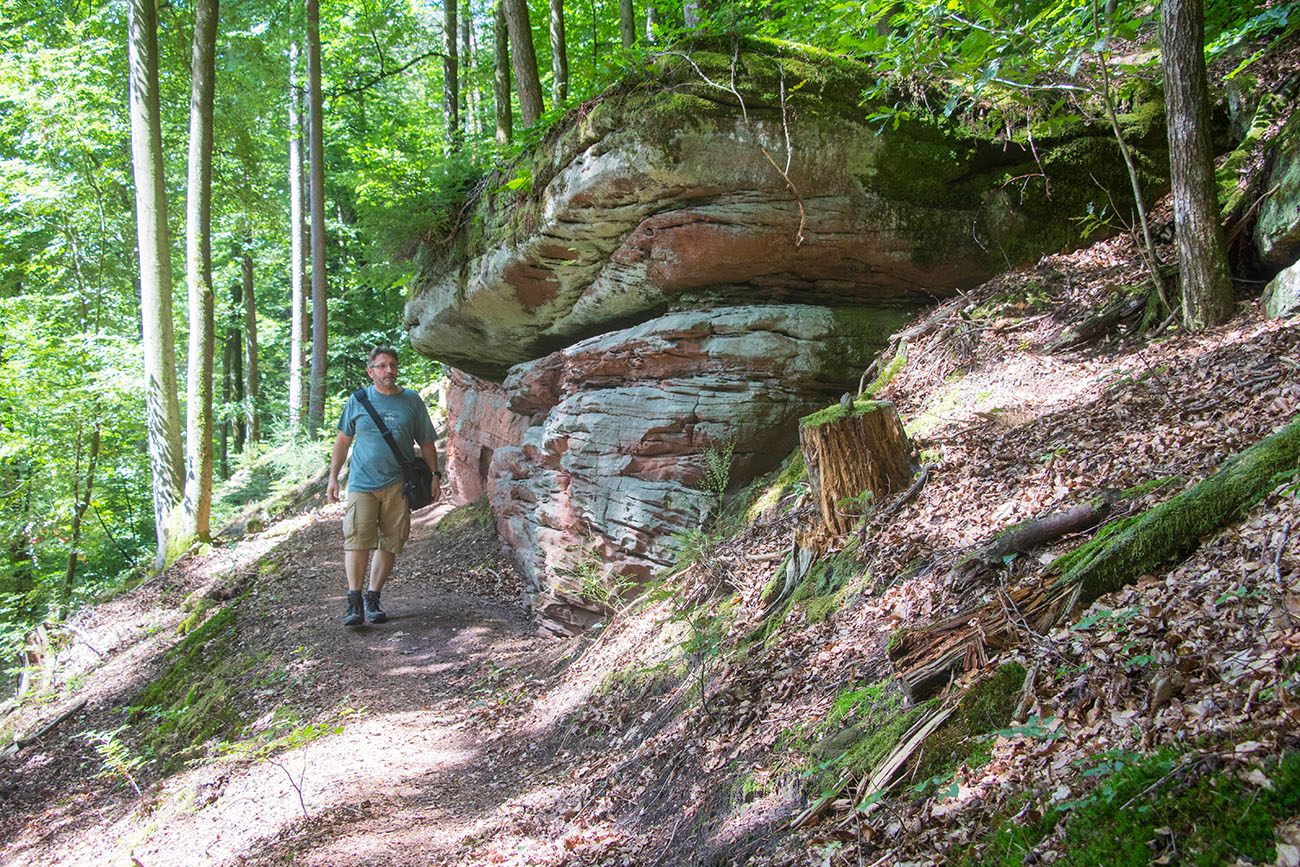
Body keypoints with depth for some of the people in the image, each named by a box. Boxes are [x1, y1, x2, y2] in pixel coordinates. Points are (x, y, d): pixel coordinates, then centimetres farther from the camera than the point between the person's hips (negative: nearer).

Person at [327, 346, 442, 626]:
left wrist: (434, 475, 6)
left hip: (398, 485, 1)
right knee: (357, 539, -12)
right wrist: (333, 477, 11)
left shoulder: (412, 401, 9)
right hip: (362, 483, -1)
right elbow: (344, 440, 15)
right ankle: (354, 602, -7)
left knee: (390, 544, 0)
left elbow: (426, 443, 14)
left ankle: (373, 598, 10)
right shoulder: (357, 400, 8)